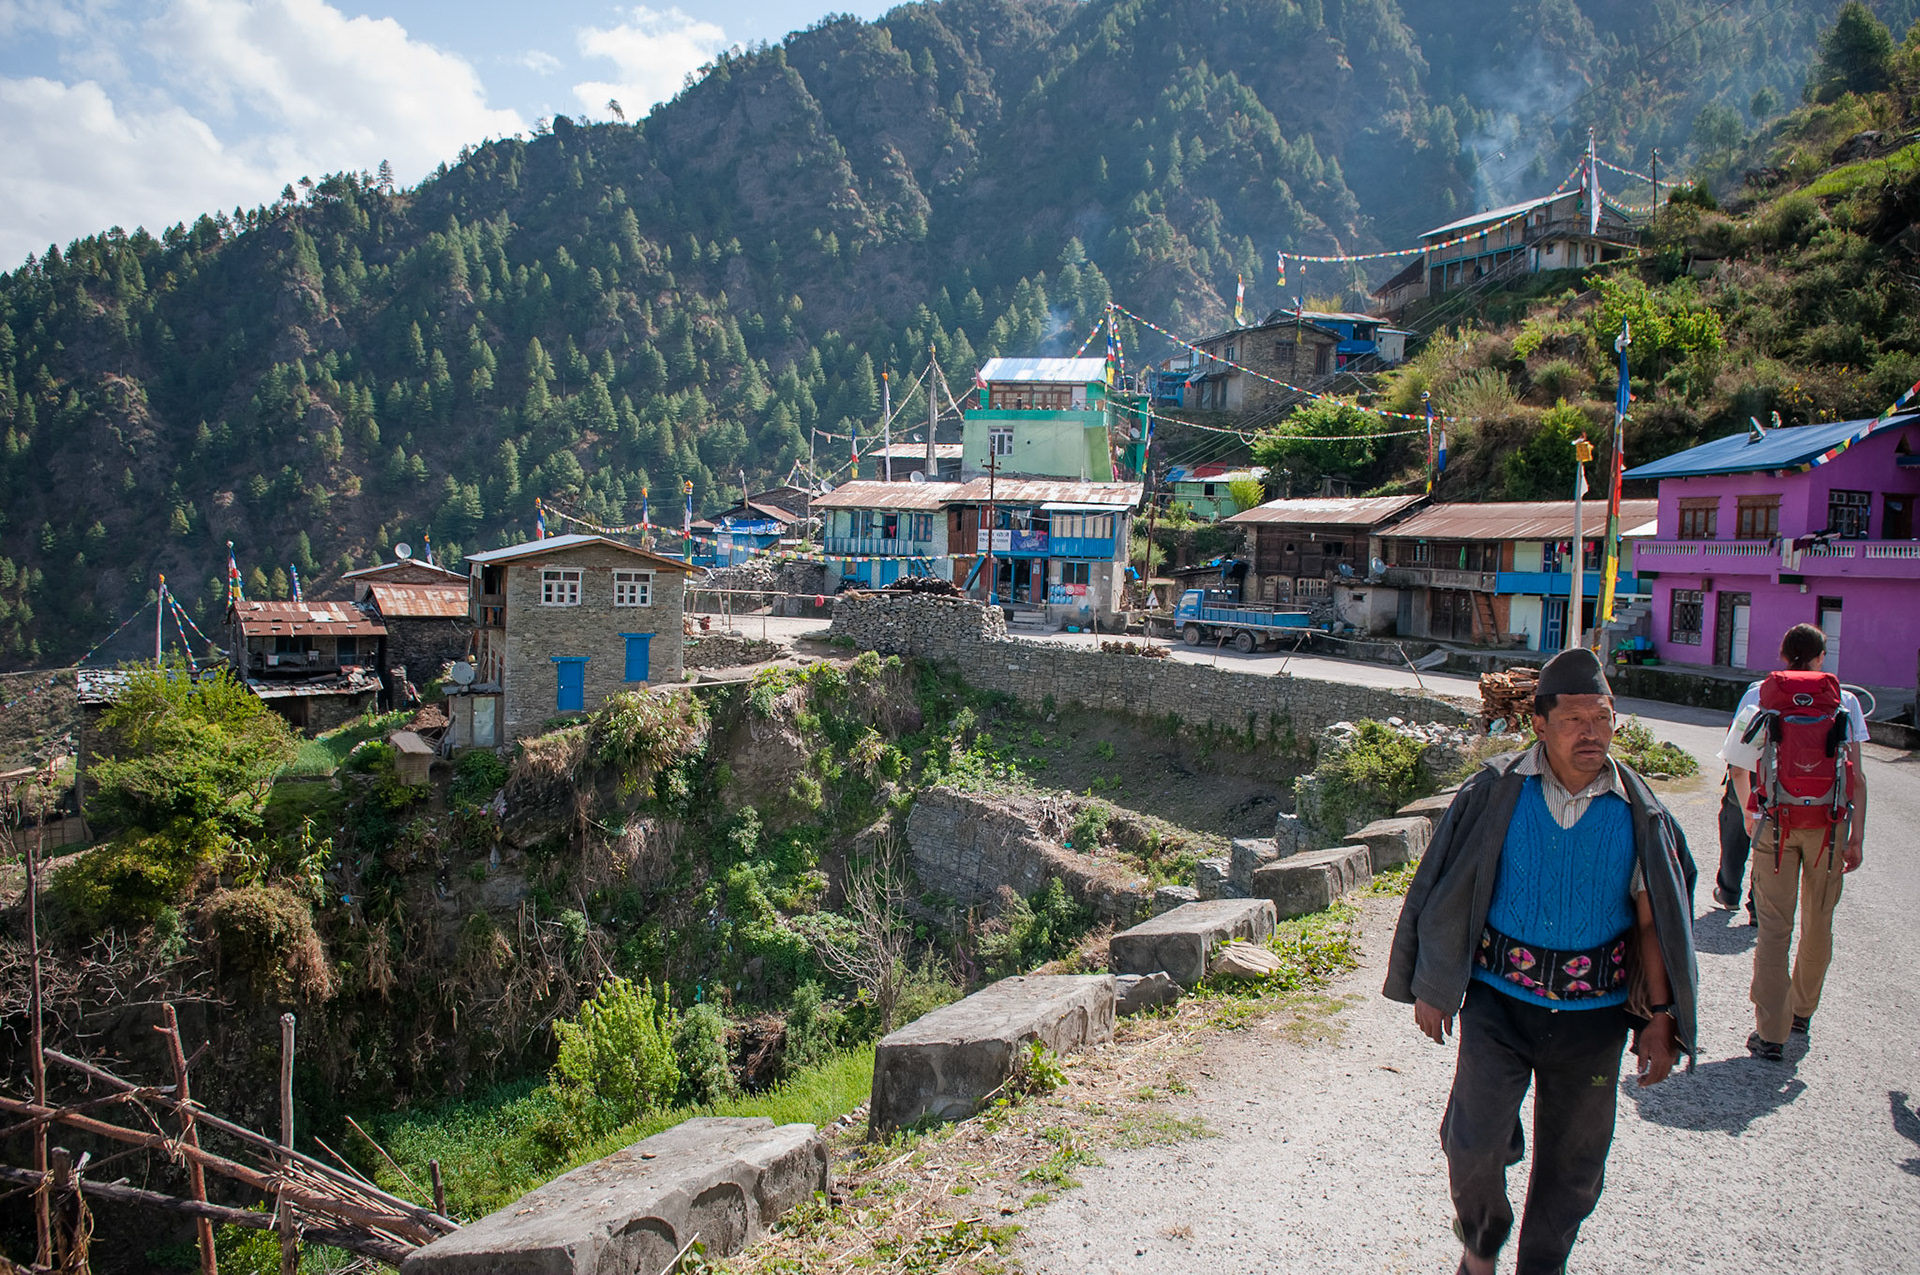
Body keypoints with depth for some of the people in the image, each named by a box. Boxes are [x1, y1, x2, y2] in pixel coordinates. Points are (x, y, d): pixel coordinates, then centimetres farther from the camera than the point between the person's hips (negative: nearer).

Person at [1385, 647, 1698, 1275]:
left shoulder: (1639, 811, -5)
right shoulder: (1496, 791, -9)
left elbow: (1652, 920, 3)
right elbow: (1447, 892, -2)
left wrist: (1659, 1017, 2)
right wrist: (1431, 988, 1)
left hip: (1592, 1012, 2)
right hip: (1499, 1001, -1)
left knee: (1572, 1162, 12)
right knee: (1473, 1143, -3)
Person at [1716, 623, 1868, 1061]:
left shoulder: (1759, 695, 2)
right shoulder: (1844, 702, 1)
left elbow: (1738, 766, 3)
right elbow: (1856, 776, -5)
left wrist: (1748, 812, 19)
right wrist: (1856, 837, -3)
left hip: (1775, 822, 0)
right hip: (1829, 823, 1)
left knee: (1774, 926, 2)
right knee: (1818, 924, 17)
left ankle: (1771, 1033, -2)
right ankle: (1802, 1012, 34)